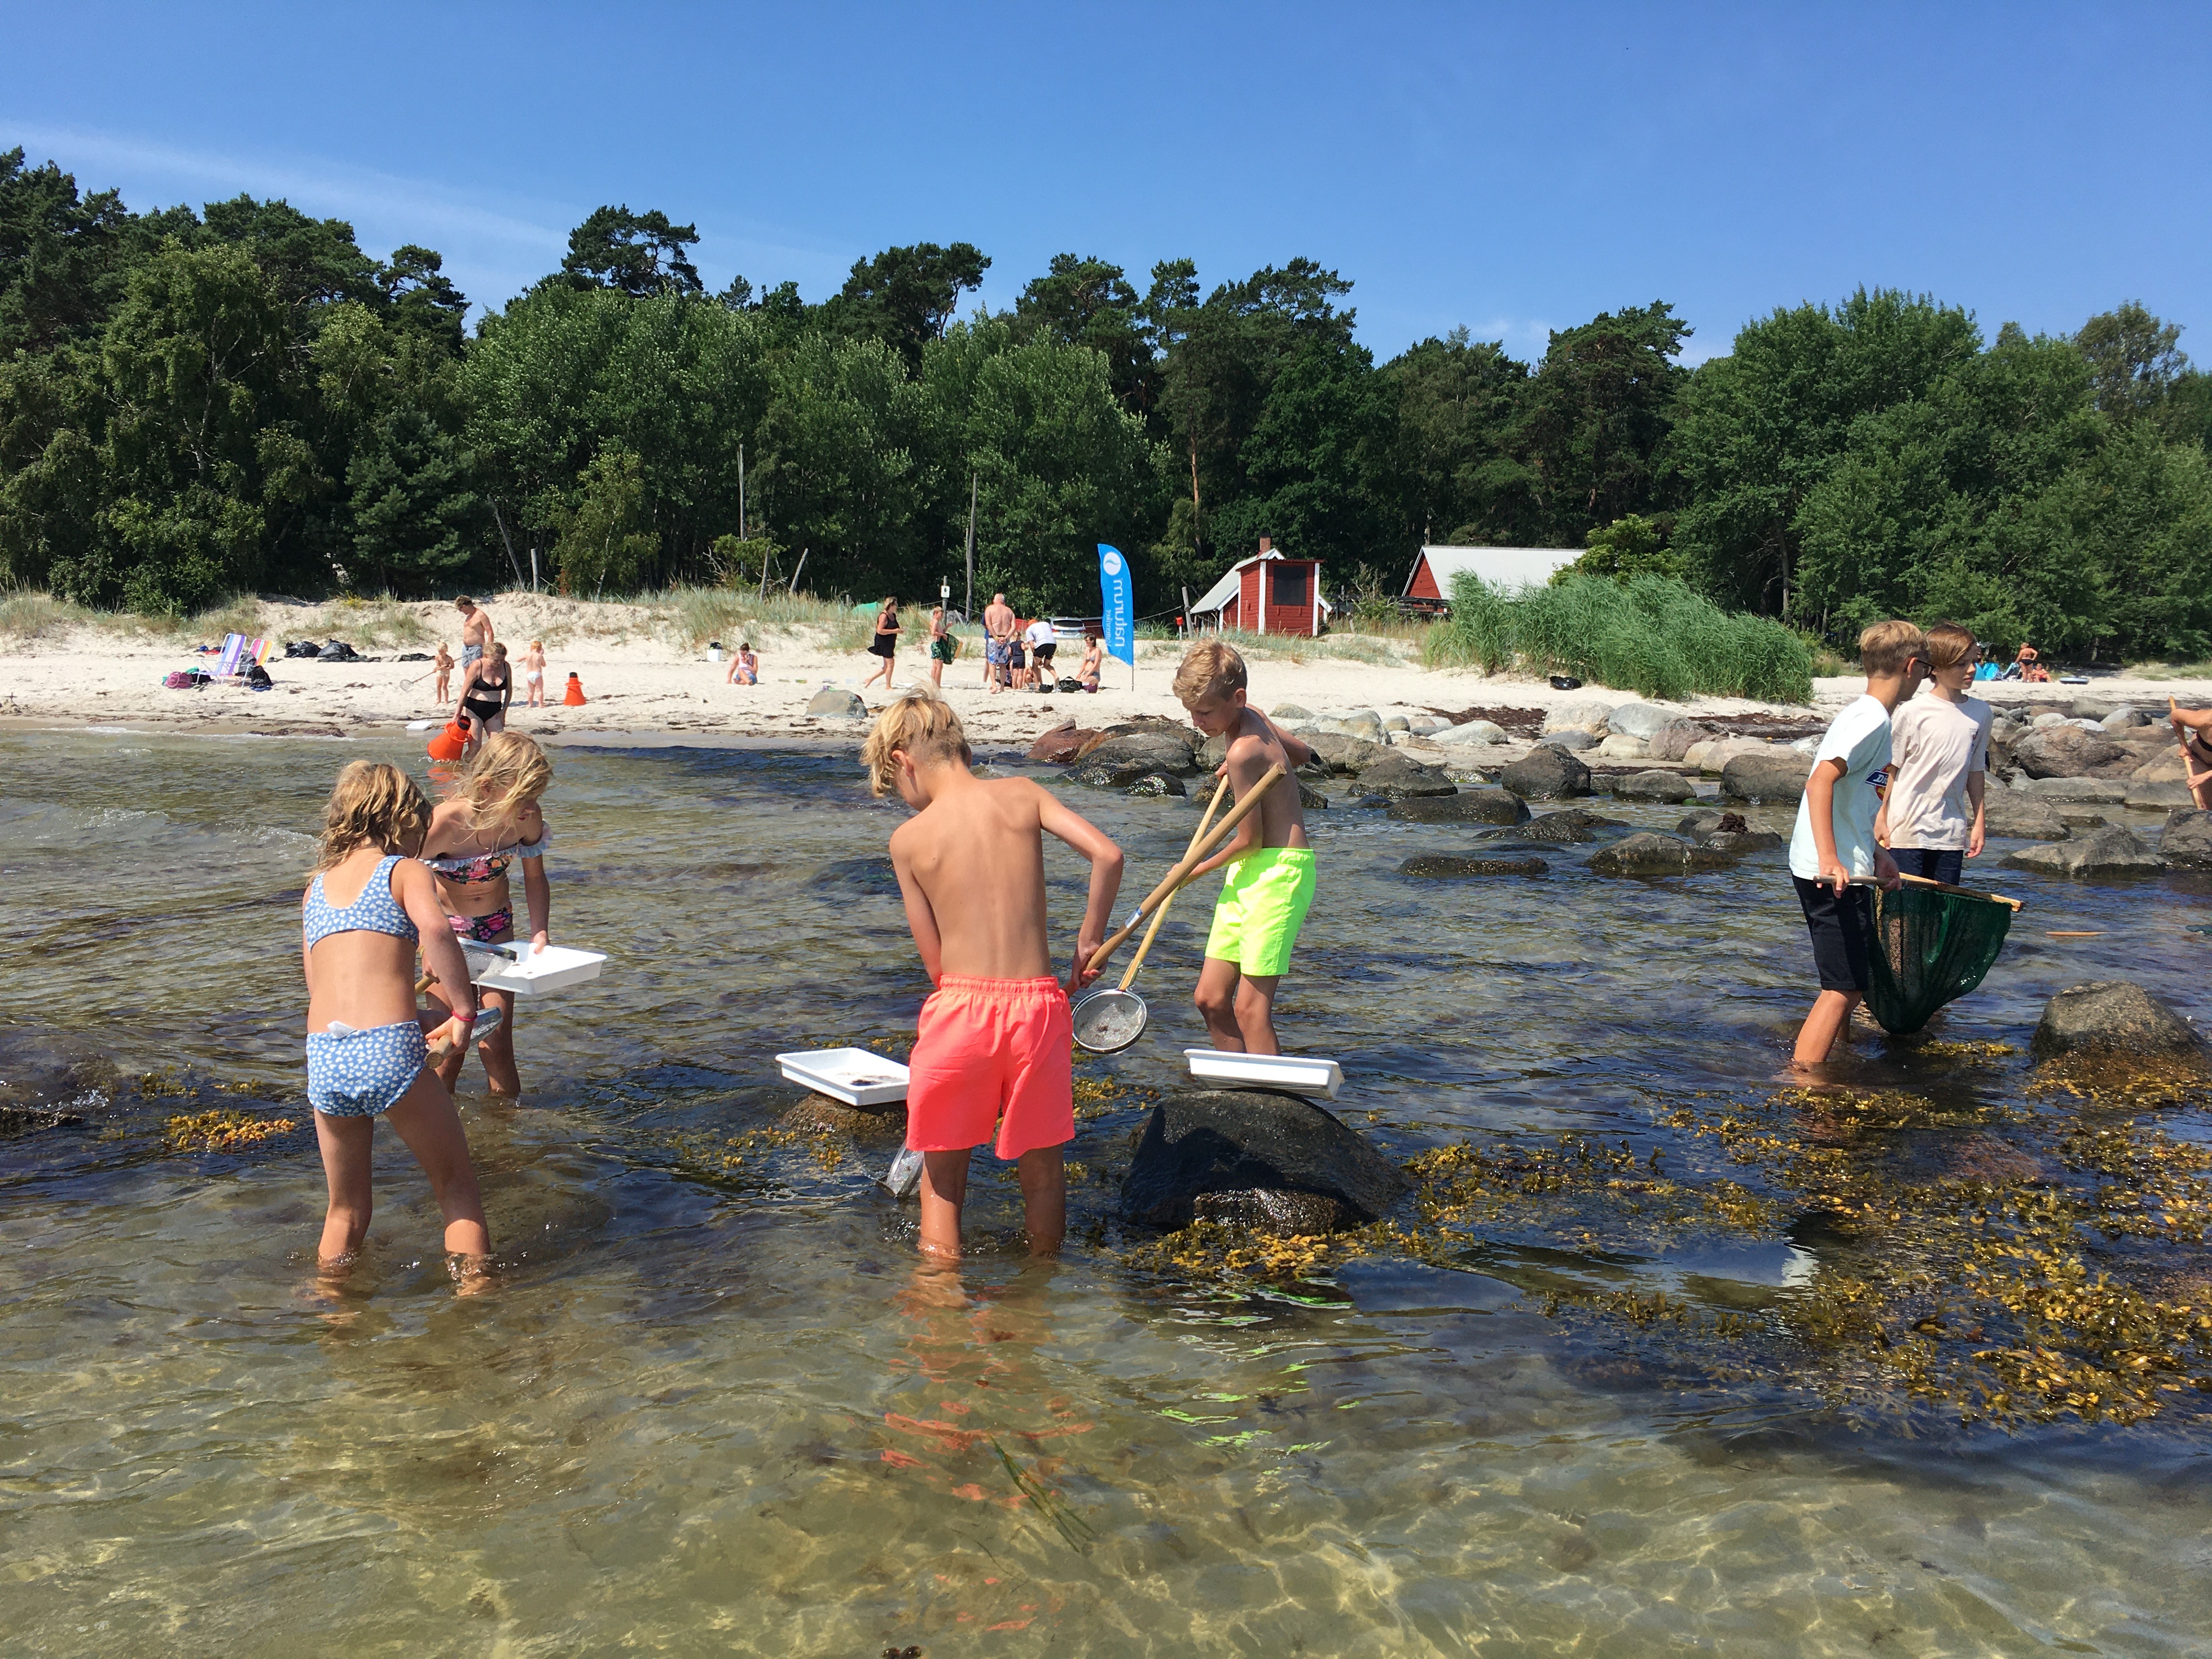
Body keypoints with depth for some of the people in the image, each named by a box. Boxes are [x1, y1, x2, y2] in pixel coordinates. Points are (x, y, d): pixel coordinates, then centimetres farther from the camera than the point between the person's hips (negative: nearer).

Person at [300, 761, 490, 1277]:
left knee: (346, 1210, 22)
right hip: (389, 1053, -5)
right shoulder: (405, 871, 4)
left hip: (324, 1059, 5)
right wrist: (465, 1008, -10)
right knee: (456, 1182, 13)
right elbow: (433, 929, -18)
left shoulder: (315, 888, 20)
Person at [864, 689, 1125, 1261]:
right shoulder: (1023, 794, 4)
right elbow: (1107, 855, -6)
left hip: (959, 1006, -2)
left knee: (943, 1173, 15)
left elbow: (936, 962, 2)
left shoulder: (908, 839, 0)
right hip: (1037, 1003, 2)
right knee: (1042, 1167, 18)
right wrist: (1089, 941, 6)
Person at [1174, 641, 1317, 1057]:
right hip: (1251, 871, 10)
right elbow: (1303, 754, 27)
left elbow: (1250, 840, -16)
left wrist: (1195, 870, -1)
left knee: (1250, 1007, -12)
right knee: (1210, 998, 8)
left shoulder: (1244, 750, -20)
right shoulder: (1252, 718, 8)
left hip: (1279, 869, -10)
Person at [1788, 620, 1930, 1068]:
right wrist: (1830, 859, -33)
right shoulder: (1870, 720, -15)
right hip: (1833, 875, -10)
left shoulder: (1870, 717, 16)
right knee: (1843, 989, -7)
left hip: (1840, 870, 10)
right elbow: (1820, 782, -27)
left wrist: (1875, 851, 25)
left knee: (1851, 983, 19)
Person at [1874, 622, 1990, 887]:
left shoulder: (1980, 713, 6)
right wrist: (1880, 820, -4)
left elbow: (1976, 771, 14)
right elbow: (1890, 769, -4)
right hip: (1907, 832, -4)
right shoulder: (1911, 712, -9)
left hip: (1951, 835, 4)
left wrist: (1979, 822, 14)